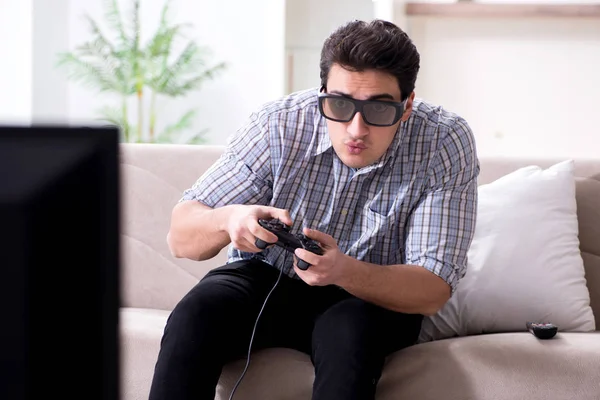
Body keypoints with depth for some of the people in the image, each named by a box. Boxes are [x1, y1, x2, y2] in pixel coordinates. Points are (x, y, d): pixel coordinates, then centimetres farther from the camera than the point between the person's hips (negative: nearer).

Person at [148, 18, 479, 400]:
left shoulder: (447, 143, -20)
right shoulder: (281, 125, -17)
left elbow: (433, 291, -21)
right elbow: (180, 237, -13)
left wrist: (344, 271, -41)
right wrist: (227, 220, -38)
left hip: (375, 296, -1)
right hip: (267, 278, 1)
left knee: (349, 330, -36)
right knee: (194, 318, -29)